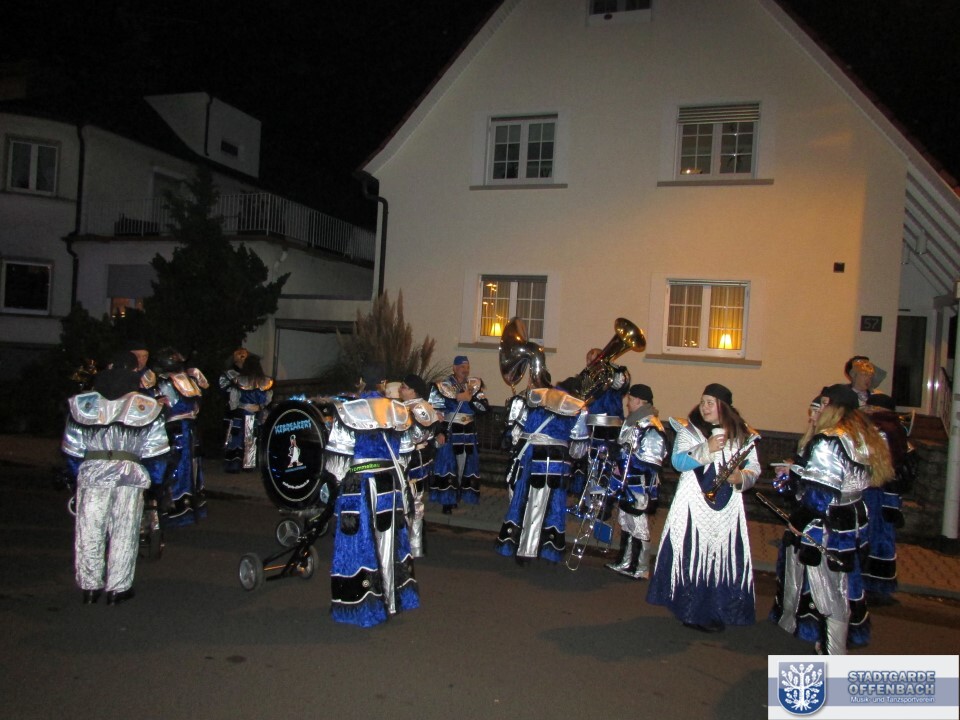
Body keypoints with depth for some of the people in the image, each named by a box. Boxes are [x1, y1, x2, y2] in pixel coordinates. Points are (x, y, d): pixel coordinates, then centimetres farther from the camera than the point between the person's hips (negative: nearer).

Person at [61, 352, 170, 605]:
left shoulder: (84, 403, 10)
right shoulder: (147, 407, 3)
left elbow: (72, 448, 10)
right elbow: (155, 451, 1)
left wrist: (78, 474, 19)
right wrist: (154, 479, 10)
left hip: (92, 470, 2)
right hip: (130, 472, -2)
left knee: (89, 529, 11)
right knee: (124, 532, 6)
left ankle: (90, 586, 19)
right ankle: (117, 588, 11)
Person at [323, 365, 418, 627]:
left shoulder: (348, 411, -12)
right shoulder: (399, 411, 2)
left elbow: (338, 454, -11)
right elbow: (404, 453, 7)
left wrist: (333, 480, 5)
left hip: (358, 485, -4)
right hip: (390, 484, 5)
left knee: (360, 542, 4)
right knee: (388, 540, 15)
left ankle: (362, 606, 11)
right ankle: (392, 598, 27)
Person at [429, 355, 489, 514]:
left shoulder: (475, 385, 6)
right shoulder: (443, 386, -4)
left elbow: (485, 407, -3)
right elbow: (435, 410, -7)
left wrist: (471, 399, -18)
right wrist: (439, 432, -14)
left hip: (468, 433, 4)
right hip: (449, 432, -4)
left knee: (464, 465, 9)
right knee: (447, 465, -2)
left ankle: (456, 497, 23)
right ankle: (447, 501, 7)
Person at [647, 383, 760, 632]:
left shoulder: (742, 434, 8)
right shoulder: (689, 429, 2)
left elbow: (754, 468, 9)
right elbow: (678, 461, -10)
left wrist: (741, 477, -12)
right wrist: (706, 449, -21)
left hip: (727, 507, 2)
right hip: (693, 503, -2)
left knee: (724, 559, 3)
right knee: (690, 558, -3)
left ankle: (715, 612, 19)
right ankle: (690, 611, 13)